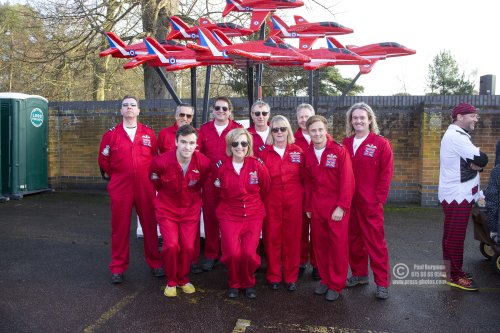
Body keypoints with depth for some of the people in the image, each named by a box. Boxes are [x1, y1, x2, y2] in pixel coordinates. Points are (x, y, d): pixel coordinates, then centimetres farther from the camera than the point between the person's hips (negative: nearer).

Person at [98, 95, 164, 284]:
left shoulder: (149, 134, 6)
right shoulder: (111, 134, 4)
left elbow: (156, 159, 11)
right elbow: (103, 161, 9)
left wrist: (151, 177, 9)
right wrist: (118, 176, 10)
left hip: (146, 188, 1)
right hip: (120, 189, 0)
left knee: (150, 225, 8)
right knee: (120, 228, 5)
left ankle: (155, 263, 22)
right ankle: (118, 268, 17)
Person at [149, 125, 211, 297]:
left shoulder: (204, 162, -19)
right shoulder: (161, 161, -22)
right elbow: (154, 181, 2)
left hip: (191, 209, 1)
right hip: (167, 209, -1)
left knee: (189, 247, -4)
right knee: (171, 245, -15)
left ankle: (183, 279, 24)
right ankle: (171, 281, 12)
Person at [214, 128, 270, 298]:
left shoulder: (257, 166, -7)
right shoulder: (221, 166, -5)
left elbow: (265, 189, 9)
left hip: (253, 215, 0)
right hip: (229, 215, 0)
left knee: (249, 253, -14)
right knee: (232, 253, -16)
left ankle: (249, 283, 18)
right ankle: (234, 283, 16)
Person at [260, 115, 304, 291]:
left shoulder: (298, 151, 5)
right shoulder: (264, 153, 3)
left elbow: (304, 177, 7)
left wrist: (305, 199, 2)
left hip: (293, 201, 1)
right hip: (271, 202, 0)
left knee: (292, 238, 6)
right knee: (272, 238, 4)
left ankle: (291, 277, 20)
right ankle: (273, 277, 20)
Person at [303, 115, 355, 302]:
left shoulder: (339, 151, -9)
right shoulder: (308, 155, 6)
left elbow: (347, 181, -12)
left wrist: (341, 207, -15)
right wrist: (308, 207, 10)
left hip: (336, 207, -4)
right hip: (316, 206, 4)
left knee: (338, 245, 2)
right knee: (320, 244, 10)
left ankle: (336, 285, 16)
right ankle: (325, 279, 27)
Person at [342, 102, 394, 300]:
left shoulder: (381, 144, -4)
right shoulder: (345, 144, 9)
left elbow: (386, 174, -6)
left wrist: (379, 198, -10)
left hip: (371, 202, -4)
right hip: (349, 201, 4)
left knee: (375, 241, 0)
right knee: (354, 239, 13)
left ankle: (382, 283, 10)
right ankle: (359, 274, 28)